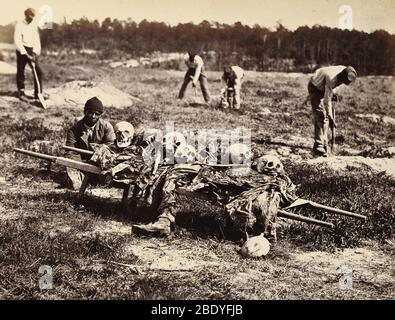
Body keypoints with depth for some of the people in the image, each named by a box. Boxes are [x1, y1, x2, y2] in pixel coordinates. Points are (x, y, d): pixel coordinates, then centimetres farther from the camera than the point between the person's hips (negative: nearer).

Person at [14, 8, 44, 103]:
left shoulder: (34, 26, 11)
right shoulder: (19, 25, -3)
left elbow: (37, 40, 8)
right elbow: (17, 41, -11)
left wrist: (35, 53, -8)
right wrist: (25, 54, -19)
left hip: (32, 50, 4)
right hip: (22, 50, -4)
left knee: (39, 72, -6)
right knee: (20, 72, 1)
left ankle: (38, 94, -1)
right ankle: (21, 93, 15)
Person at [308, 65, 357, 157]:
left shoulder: (345, 70, -16)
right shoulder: (331, 79, -39)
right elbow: (327, 101, -35)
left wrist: (333, 92, 0)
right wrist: (331, 118, -32)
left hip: (324, 87, 8)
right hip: (315, 87, -8)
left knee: (325, 116, 6)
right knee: (320, 116, -18)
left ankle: (323, 144, 14)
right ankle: (318, 147, -22)